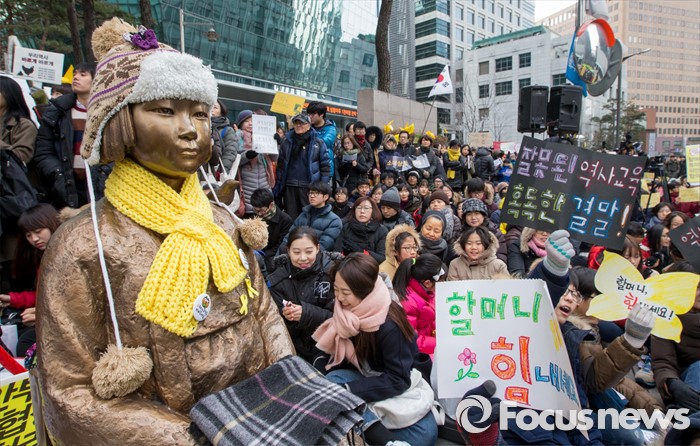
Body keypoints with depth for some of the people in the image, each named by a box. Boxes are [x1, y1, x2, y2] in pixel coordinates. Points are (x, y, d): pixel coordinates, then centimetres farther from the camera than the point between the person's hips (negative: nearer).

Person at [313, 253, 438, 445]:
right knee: (331, 380, -29)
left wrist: (349, 389, -34)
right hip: (364, 374, 5)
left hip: (397, 384, -4)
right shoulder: (346, 311, -14)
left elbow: (397, 380, -29)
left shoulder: (389, 325, -32)